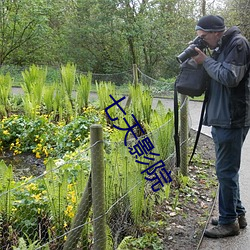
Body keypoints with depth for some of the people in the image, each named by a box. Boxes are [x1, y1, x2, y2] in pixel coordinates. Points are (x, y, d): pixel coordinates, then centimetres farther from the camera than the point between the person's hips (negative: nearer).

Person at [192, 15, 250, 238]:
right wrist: (203, 60, 4)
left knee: (226, 171, -3)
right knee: (228, 170, 16)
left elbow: (230, 77, -21)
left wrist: (206, 61, -11)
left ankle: (229, 222, 9)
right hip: (222, 119, 10)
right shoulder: (221, 47, 16)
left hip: (232, 120, -10)